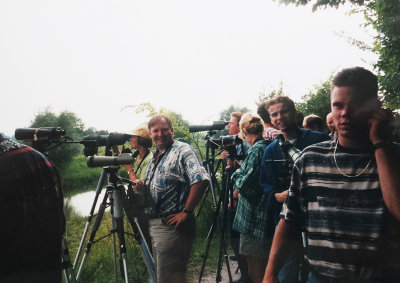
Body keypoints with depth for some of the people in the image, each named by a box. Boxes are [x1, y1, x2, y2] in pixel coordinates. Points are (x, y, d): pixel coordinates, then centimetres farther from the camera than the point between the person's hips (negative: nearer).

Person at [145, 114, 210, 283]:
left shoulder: (182, 150, -11)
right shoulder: (156, 157, 17)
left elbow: (201, 180, -24)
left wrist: (186, 212, -23)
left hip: (172, 225, -9)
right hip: (154, 223, 9)